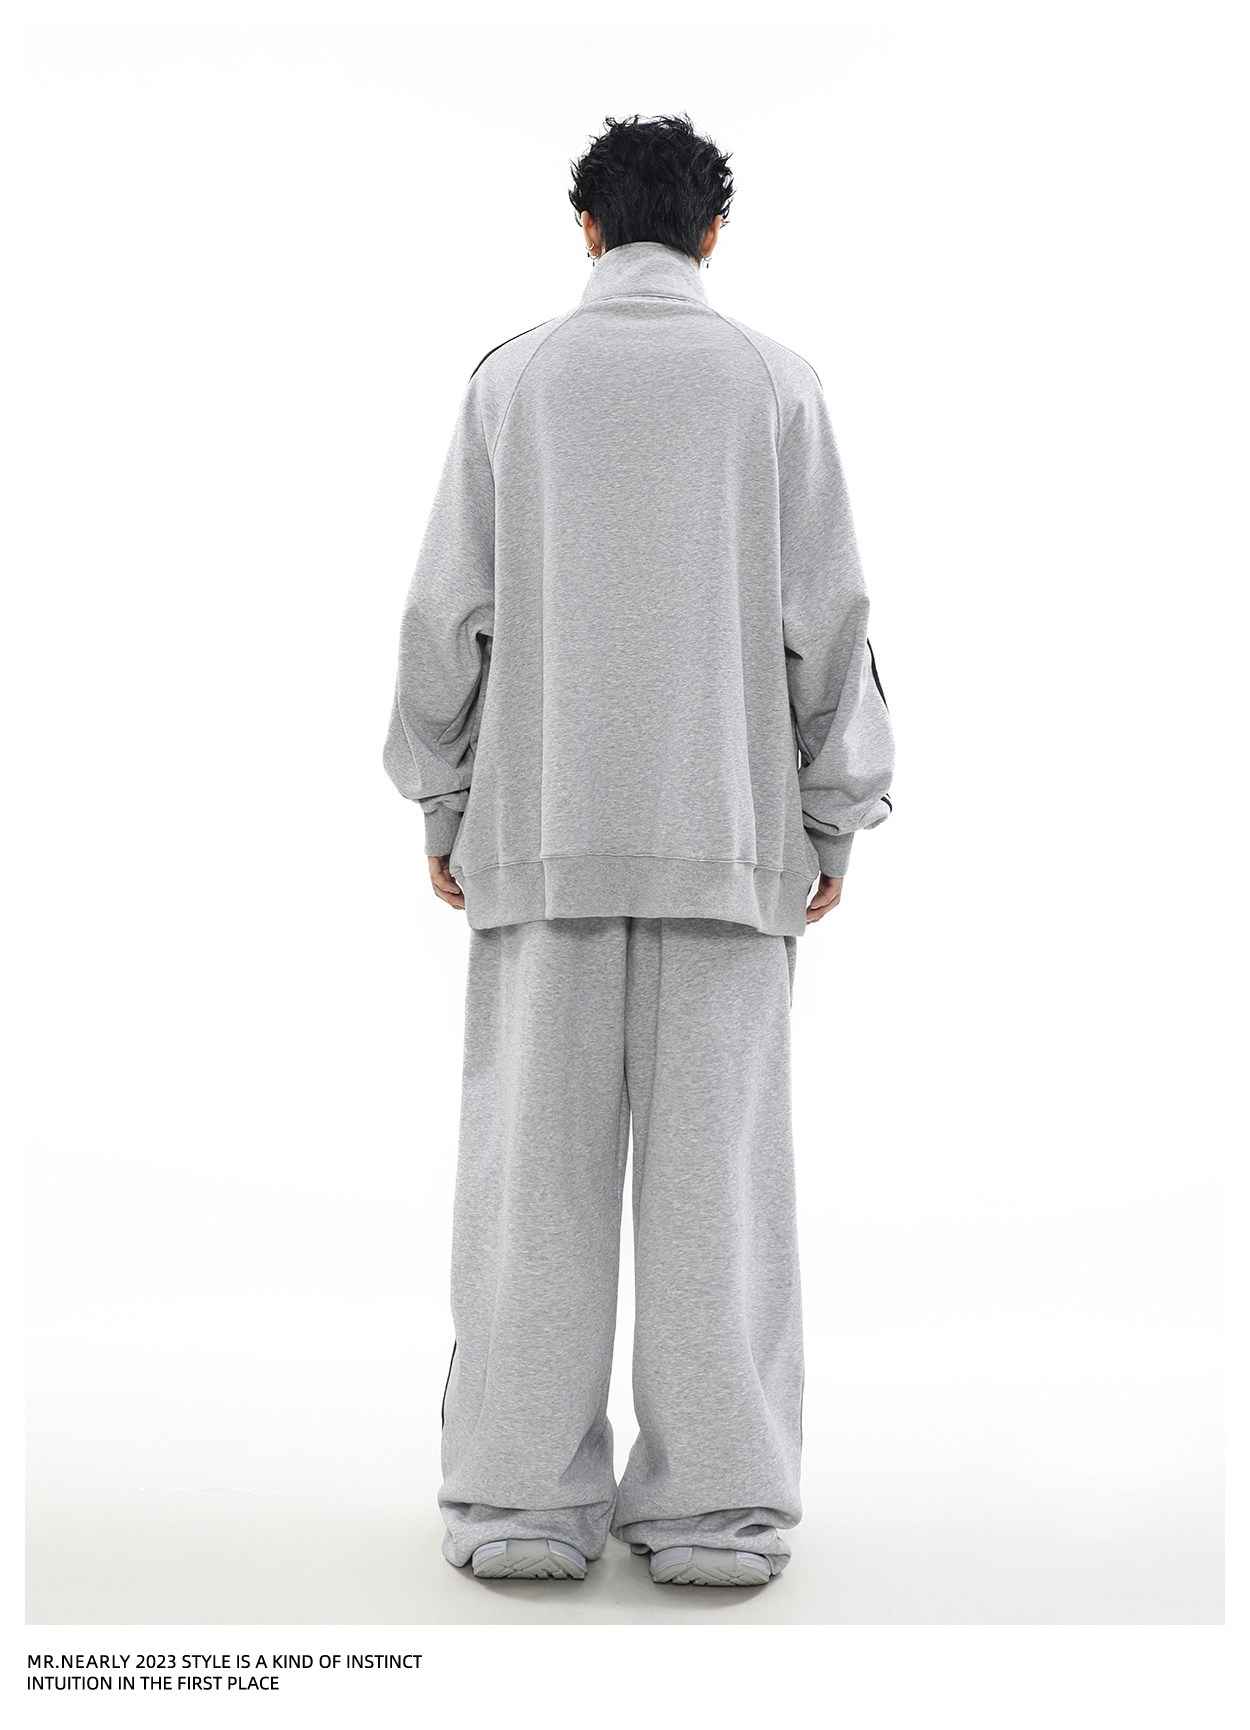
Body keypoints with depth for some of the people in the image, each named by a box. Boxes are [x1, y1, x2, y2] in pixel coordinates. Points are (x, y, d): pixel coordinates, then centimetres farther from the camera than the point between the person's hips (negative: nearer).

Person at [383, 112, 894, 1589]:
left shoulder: (513, 376, 5)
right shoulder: (774, 383, 4)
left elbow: (449, 607, 3)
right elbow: (826, 616, 3)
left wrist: (442, 802, 11)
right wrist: (833, 815, 10)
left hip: (542, 824, 0)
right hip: (729, 827, 0)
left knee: (536, 1161, 4)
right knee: (716, 1160, 2)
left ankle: (522, 1497, 7)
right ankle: (719, 1504, 6)